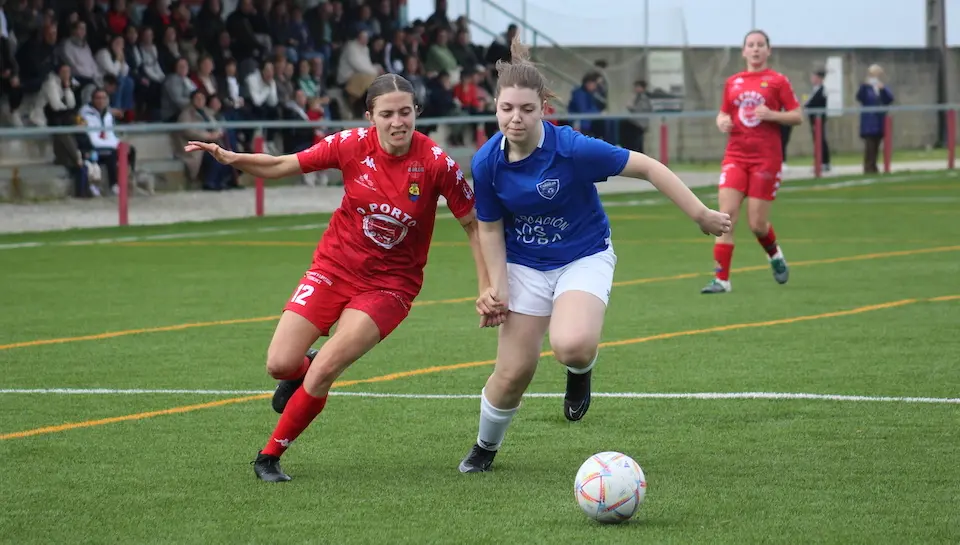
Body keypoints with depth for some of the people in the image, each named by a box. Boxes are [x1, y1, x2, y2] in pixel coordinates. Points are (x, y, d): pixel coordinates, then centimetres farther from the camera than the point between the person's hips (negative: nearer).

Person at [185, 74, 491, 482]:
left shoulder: (436, 163, -17)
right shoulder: (352, 145, -13)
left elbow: (473, 223, -6)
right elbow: (280, 166, -4)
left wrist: (486, 287, -10)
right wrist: (230, 158, -20)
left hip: (391, 283, -2)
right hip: (335, 266, 2)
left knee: (322, 372, -18)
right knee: (280, 364, -7)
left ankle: (270, 456, 3)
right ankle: (302, 372, 32)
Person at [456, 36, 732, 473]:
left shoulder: (573, 150, -25)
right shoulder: (486, 163, -15)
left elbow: (647, 168, -17)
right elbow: (490, 229, 0)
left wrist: (701, 215, -14)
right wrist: (497, 288, -7)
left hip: (584, 258, -3)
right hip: (525, 265, 3)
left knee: (572, 345, -31)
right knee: (514, 371, -2)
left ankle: (580, 371, 8)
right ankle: (485, 448, 27)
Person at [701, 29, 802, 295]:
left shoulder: (778, 81, 0)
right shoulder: (732, 82, 11)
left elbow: (797, 116, -1)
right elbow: (723, 114, 21)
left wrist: (771, 114, -18)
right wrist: (722, 121, -2)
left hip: (766, 158, -3)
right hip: (736, 156, 3)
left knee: (757, 223, -2)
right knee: (727, 215, -12)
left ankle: (775, 255, 32)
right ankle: (721, 279, -10)